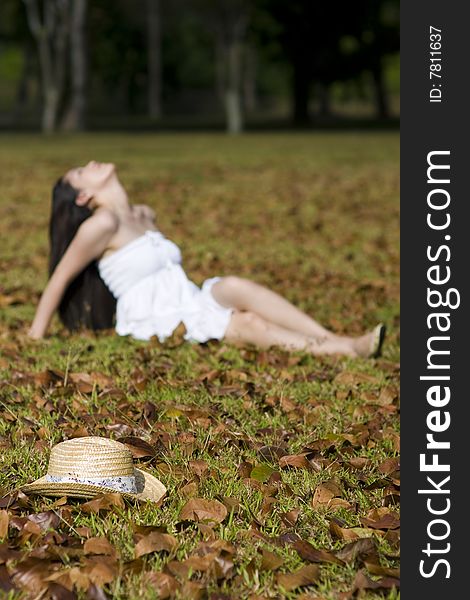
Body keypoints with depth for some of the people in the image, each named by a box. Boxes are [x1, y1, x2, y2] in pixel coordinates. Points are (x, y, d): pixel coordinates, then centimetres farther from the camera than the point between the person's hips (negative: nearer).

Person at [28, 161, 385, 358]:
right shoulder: (102, 224, -11)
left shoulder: (144, 217, 16)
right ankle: (346, 350, -34)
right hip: (156, 324, -6)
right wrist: (35, 338, -4)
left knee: (233, 286, -23)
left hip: (192, 307, 6)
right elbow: (60, 279, -7)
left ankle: (335, 341, -33)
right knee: (249, 324, -24)